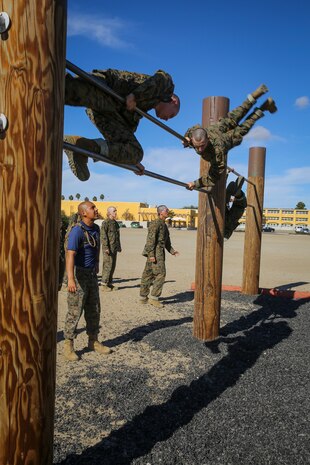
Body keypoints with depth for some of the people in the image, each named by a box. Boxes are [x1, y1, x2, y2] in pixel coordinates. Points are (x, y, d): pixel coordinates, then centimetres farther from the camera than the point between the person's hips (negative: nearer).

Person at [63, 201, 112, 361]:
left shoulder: (96, 228, 6)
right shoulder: (77, 231, -20)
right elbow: (70, 255, -31)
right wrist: (70, 279, -42)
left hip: (92, 274, 7)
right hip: (78, 274, -7)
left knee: (94, 310, 12)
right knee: (75, 311, -1)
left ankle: (93, 341, 25)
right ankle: (68, 346, 12)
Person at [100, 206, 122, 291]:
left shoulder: (115, 223, 16)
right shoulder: (105, 223, -9)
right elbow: (103, 236, -15)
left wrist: (119, 246, 21)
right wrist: (106, 247, -20)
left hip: (114, 248, 8)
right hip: (108, 248, -8)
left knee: (113, 266, 11)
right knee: (108, 265, -7)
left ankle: (109, 283, 19)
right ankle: (104, 284, 1)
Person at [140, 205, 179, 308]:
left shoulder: (164, 225, 19)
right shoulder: (155, 223, -12)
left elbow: (166, 241, 25)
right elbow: (151, 239, -19)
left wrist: (172, 251, 15)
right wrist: (151, 254, -24)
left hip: (159, 252, 10)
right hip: (155, 253, -10)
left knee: (148, 274, 11)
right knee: (160, 274, -10)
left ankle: (143, 297, 16)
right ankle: (154, 298, -5)